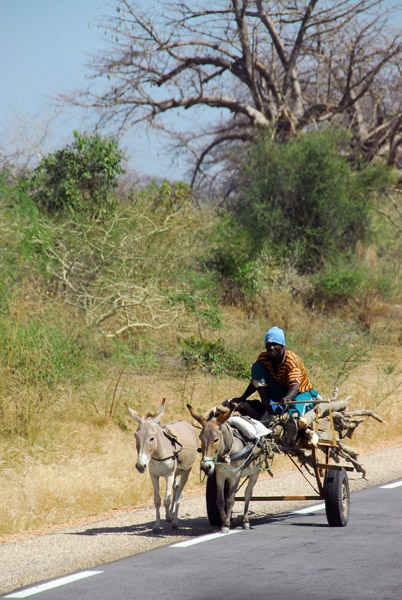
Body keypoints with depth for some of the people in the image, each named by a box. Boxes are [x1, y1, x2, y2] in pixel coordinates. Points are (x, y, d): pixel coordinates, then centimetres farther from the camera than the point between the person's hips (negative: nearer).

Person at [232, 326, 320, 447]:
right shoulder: (263, 358, -6)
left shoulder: (291, 359, -24)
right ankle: (269, 412, -26)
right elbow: (256, 380, 1)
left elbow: (295, 385, -37)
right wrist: (242, 398, -13)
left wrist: (287, 398, -59)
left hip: (301, 393, -6)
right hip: (280, 394, 6)